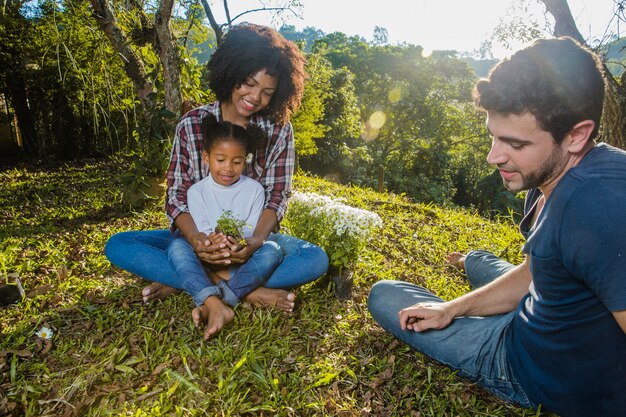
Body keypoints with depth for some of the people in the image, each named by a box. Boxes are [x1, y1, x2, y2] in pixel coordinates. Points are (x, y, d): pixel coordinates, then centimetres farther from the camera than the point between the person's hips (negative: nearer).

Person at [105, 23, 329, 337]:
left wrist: (256, 240, -27)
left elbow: (277, 197, -7)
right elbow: (176, 195, -7)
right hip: (200, 236, 1)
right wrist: (195, 240, -28)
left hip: (253, 235, 0)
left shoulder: (279, 130, -4)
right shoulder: (191, 124, -5)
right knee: (117, 246, -19)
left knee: (317, 259, -26)